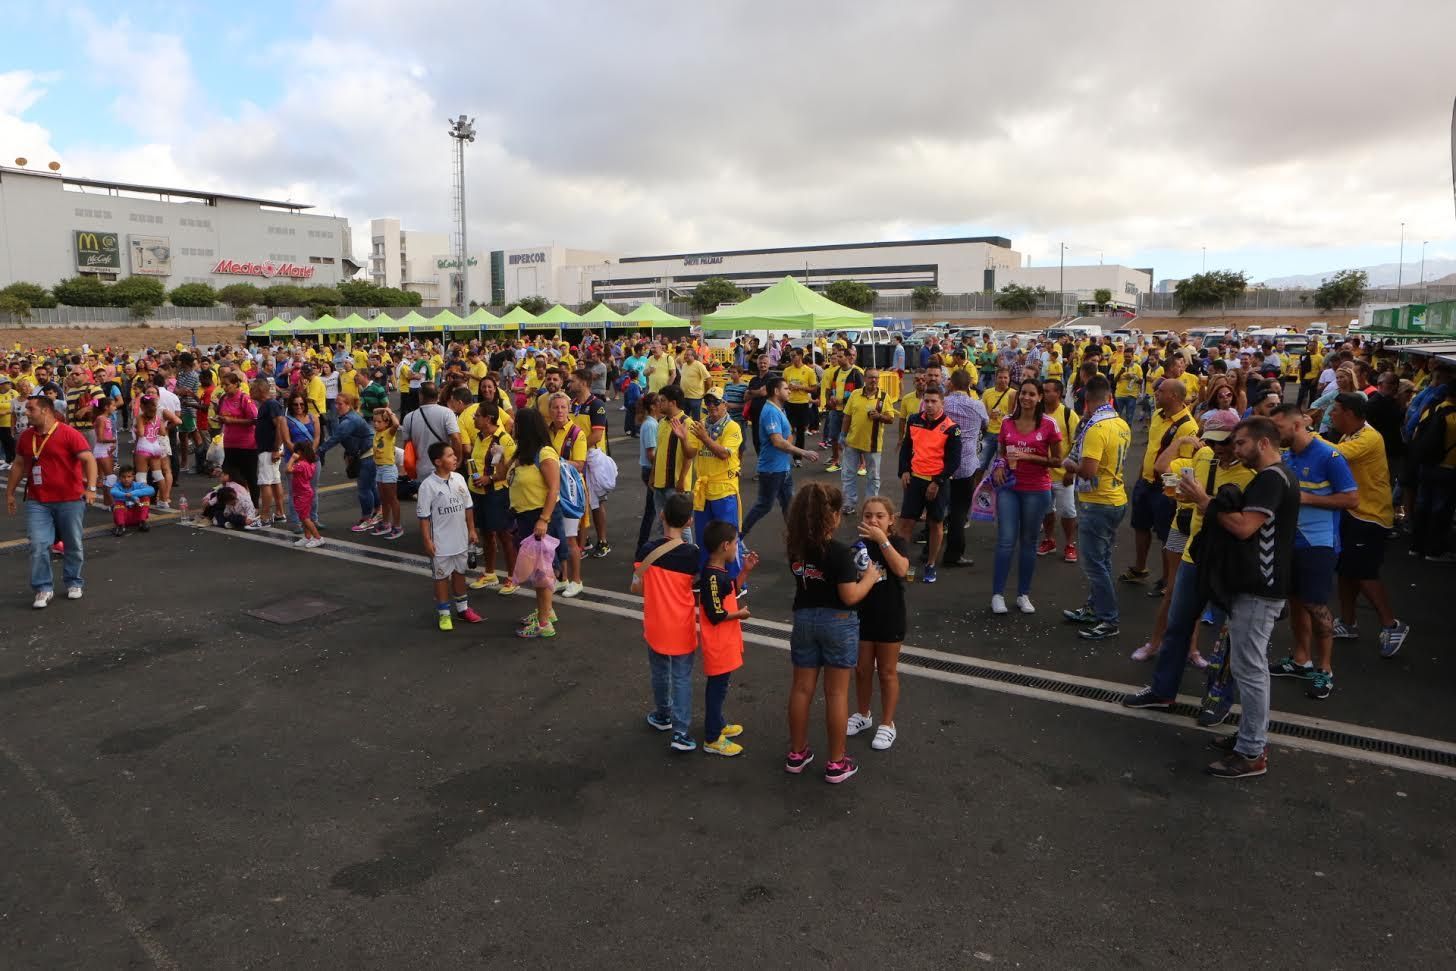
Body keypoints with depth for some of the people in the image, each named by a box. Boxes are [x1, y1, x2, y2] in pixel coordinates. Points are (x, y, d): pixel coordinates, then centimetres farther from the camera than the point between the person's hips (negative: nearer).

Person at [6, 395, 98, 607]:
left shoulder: (69, 434, -11)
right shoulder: (26, 437, 8)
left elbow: (89, 459, -17)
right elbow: (19, 465, 19)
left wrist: (91, 487, -28)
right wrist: (9, 492, 19)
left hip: (70, 500, -4)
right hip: (37, 502, 4)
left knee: (73, 545, 8)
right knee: (38, 545, -3)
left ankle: (74, 583, 24)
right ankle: (43, 588, 7)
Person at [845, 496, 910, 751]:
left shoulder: (897, 543, -10)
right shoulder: (858, 546, -2)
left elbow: (901, 569, -31)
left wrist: (881, 539, -34)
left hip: (889, 618, -3)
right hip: (861, 616, 3)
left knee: (887, 672, 10)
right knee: (862, 669, 16)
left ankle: (887, 724, 23)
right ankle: (862, 715, 37)